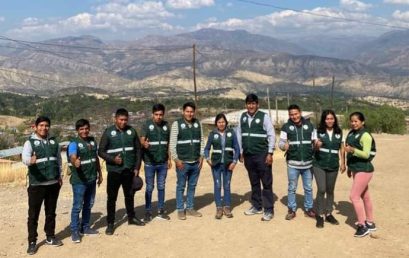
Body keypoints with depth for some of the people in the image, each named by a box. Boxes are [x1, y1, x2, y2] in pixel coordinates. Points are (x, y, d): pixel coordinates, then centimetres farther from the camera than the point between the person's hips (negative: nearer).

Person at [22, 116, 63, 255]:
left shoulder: (54, 141, 9)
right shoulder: (30, 142, -5)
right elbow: (24, 157, -23)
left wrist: (59, 175, 13)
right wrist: (30, 160, -45)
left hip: (53, 183, 4)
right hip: (36, 184, -4)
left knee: (51, 212, 14)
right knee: (33, 214, 0)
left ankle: (50, 237, 27)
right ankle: (32, 241, 9)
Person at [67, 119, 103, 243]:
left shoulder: (92, 141, 7)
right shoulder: (74, 143, -13)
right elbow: (72, 157, -32)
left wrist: (100, 174, 16)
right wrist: (75, 162, -55)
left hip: (92, 179, 7)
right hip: (79, 180, -6)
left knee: (88, 205, 16)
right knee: (77, 206, -1)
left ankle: (85, 227, 29)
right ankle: (75, 231, 9)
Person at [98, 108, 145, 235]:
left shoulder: (131, 131, 3)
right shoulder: (108, 132, -5)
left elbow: (138, 150, 7)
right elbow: (101, 151, -4)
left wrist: (137, 167, 2)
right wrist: (112, 159, -20)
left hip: (129, 170, 3)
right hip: (114, 171, -3)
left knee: (129, 195, 17)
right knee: (112, 197, 3)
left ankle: (131, 217, 34)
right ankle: (110, 223, 13)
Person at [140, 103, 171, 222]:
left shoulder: (166, 125, 6)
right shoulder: (147, 124, -6)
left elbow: (168, 143, 11)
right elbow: (142, 140, -16)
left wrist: (169, 159, 9)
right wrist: (144, 144, -39)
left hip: (163, 162, 4)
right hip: (150, 162, -3)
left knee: (161, 187, 11)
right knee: (149, 188, 4)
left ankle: (161, 211, 20)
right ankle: (148, 212, 14)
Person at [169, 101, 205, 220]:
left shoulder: (198, 123, 7)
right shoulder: (177, 124, -6)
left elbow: (202, 141, 11)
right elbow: (172, 143, -7)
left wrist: (201, 156, 3)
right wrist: (176, 159, -12)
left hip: (196, 162, 4)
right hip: (182, 162, -4)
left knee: (192, 186, 12)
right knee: (181, 187, 5)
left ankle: (190, 208, 23)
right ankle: (180, 210, 15)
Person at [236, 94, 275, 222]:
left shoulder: (264, 116, -8)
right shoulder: (242, 117, 7)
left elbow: (271, 135, -8)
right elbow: (239, 134, 12)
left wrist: (270, 153, -11)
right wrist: (241, 152, 11)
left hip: (262, 155, -5)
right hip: (248, 155, 5)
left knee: (266, 183, 0)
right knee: (254, 182, 15)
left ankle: (269, 210, 6)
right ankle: (256, 207, 27)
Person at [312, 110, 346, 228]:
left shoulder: (339, 132, 3)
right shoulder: (319, 131, -5)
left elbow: (341, 148, 10)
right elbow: (314, 147, -3)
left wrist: (343, 163, 7)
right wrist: (317, 145, -26)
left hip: (333, 166, 3)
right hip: (319, 165, -3)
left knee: (330, 190, 12)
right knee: (321, 189, -9)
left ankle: (329, 214, 25)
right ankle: (319, 215, 3)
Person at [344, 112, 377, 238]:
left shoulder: (365, 135, -17)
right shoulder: (351, 133, 8)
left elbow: (366, 154, -23)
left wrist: (353, 150, -37)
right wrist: (349, 167, 20)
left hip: (364, 169, -9)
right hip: (356, 169, 9)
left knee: (354, 196, -11)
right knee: (365, 196, 16)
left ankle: (363, 226, -2)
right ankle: (370, 223, 27)